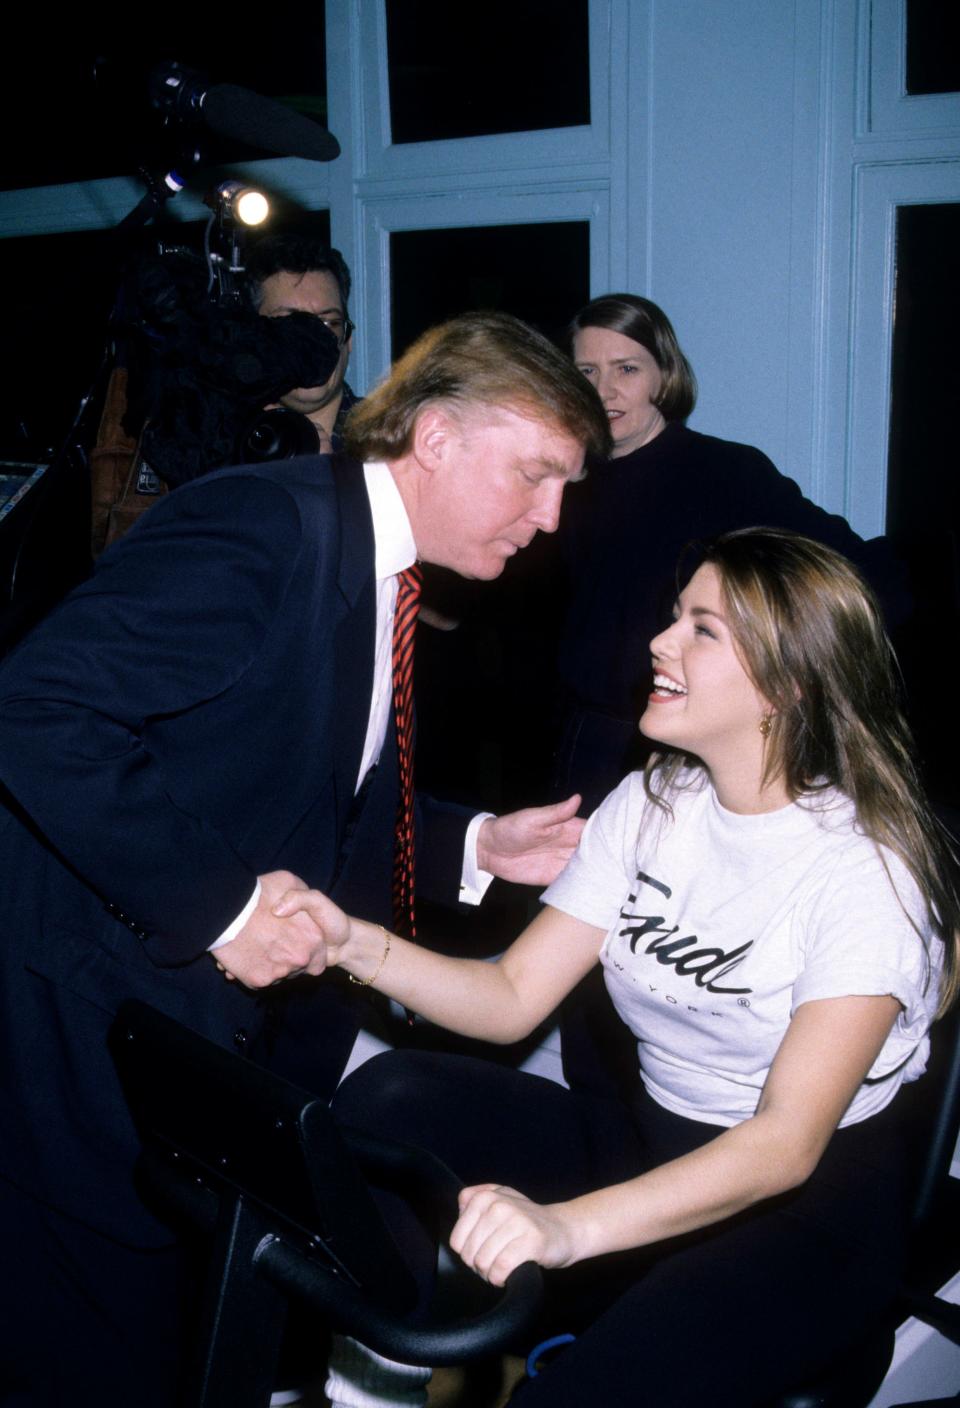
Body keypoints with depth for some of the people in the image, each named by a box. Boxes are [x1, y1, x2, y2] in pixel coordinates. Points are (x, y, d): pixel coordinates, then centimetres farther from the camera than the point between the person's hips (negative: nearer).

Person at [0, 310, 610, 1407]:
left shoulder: (388, 578, 8)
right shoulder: (263, 524, -21)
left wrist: (476, 846, 0)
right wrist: (218, 904, -28)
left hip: (238, 991, 9)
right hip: (101, 1001, -8)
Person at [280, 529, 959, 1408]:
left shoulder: (867, 867, -17)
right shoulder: (650, 806, 3)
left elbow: (788, 1144, -27)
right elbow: (511, 998, 0)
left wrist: (568, 1226, -41)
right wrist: (355, 944, -18)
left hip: (813, 1210, -5)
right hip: (656, 1152, 6)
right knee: (388, 1100, -17)